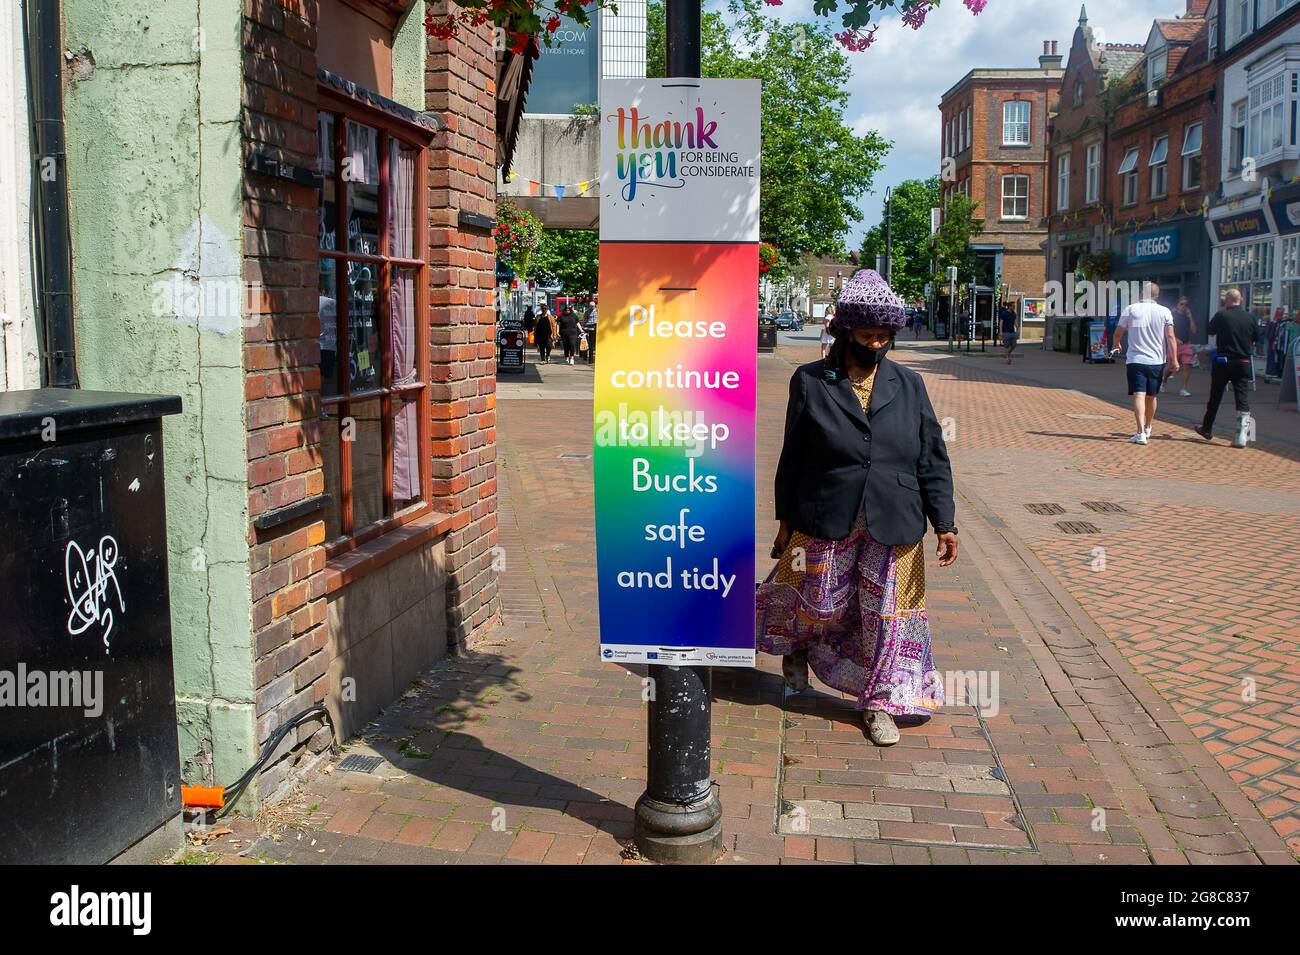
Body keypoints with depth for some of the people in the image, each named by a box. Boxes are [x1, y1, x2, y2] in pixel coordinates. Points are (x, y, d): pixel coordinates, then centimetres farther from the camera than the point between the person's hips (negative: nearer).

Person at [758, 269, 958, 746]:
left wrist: (944, 522, -2)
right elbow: (793, 456, 2)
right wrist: (786, 521, 4)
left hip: (894, 526, 2)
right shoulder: (810, 381, -2)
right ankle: (796, 645, 45)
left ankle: (879, 704, 23)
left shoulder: (909, 385, 4)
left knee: (888, 615, 6)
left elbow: (932, 458, 4)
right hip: (825, 523, -2)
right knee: (817, 604, 11)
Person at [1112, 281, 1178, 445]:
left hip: (1135, 359, -2)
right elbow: (1170, 337, -7)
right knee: (1151, 396, 17)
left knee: (1139, 395, -9)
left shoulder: (1130, 310, -2)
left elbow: (1118, 334, 4)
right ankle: (1147, 428, 35)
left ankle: (1141, 433, -23)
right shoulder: (1164, 312, -1)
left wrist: (1117, 345, 25)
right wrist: (1174, 359, -4)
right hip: (1157, 361, 2)